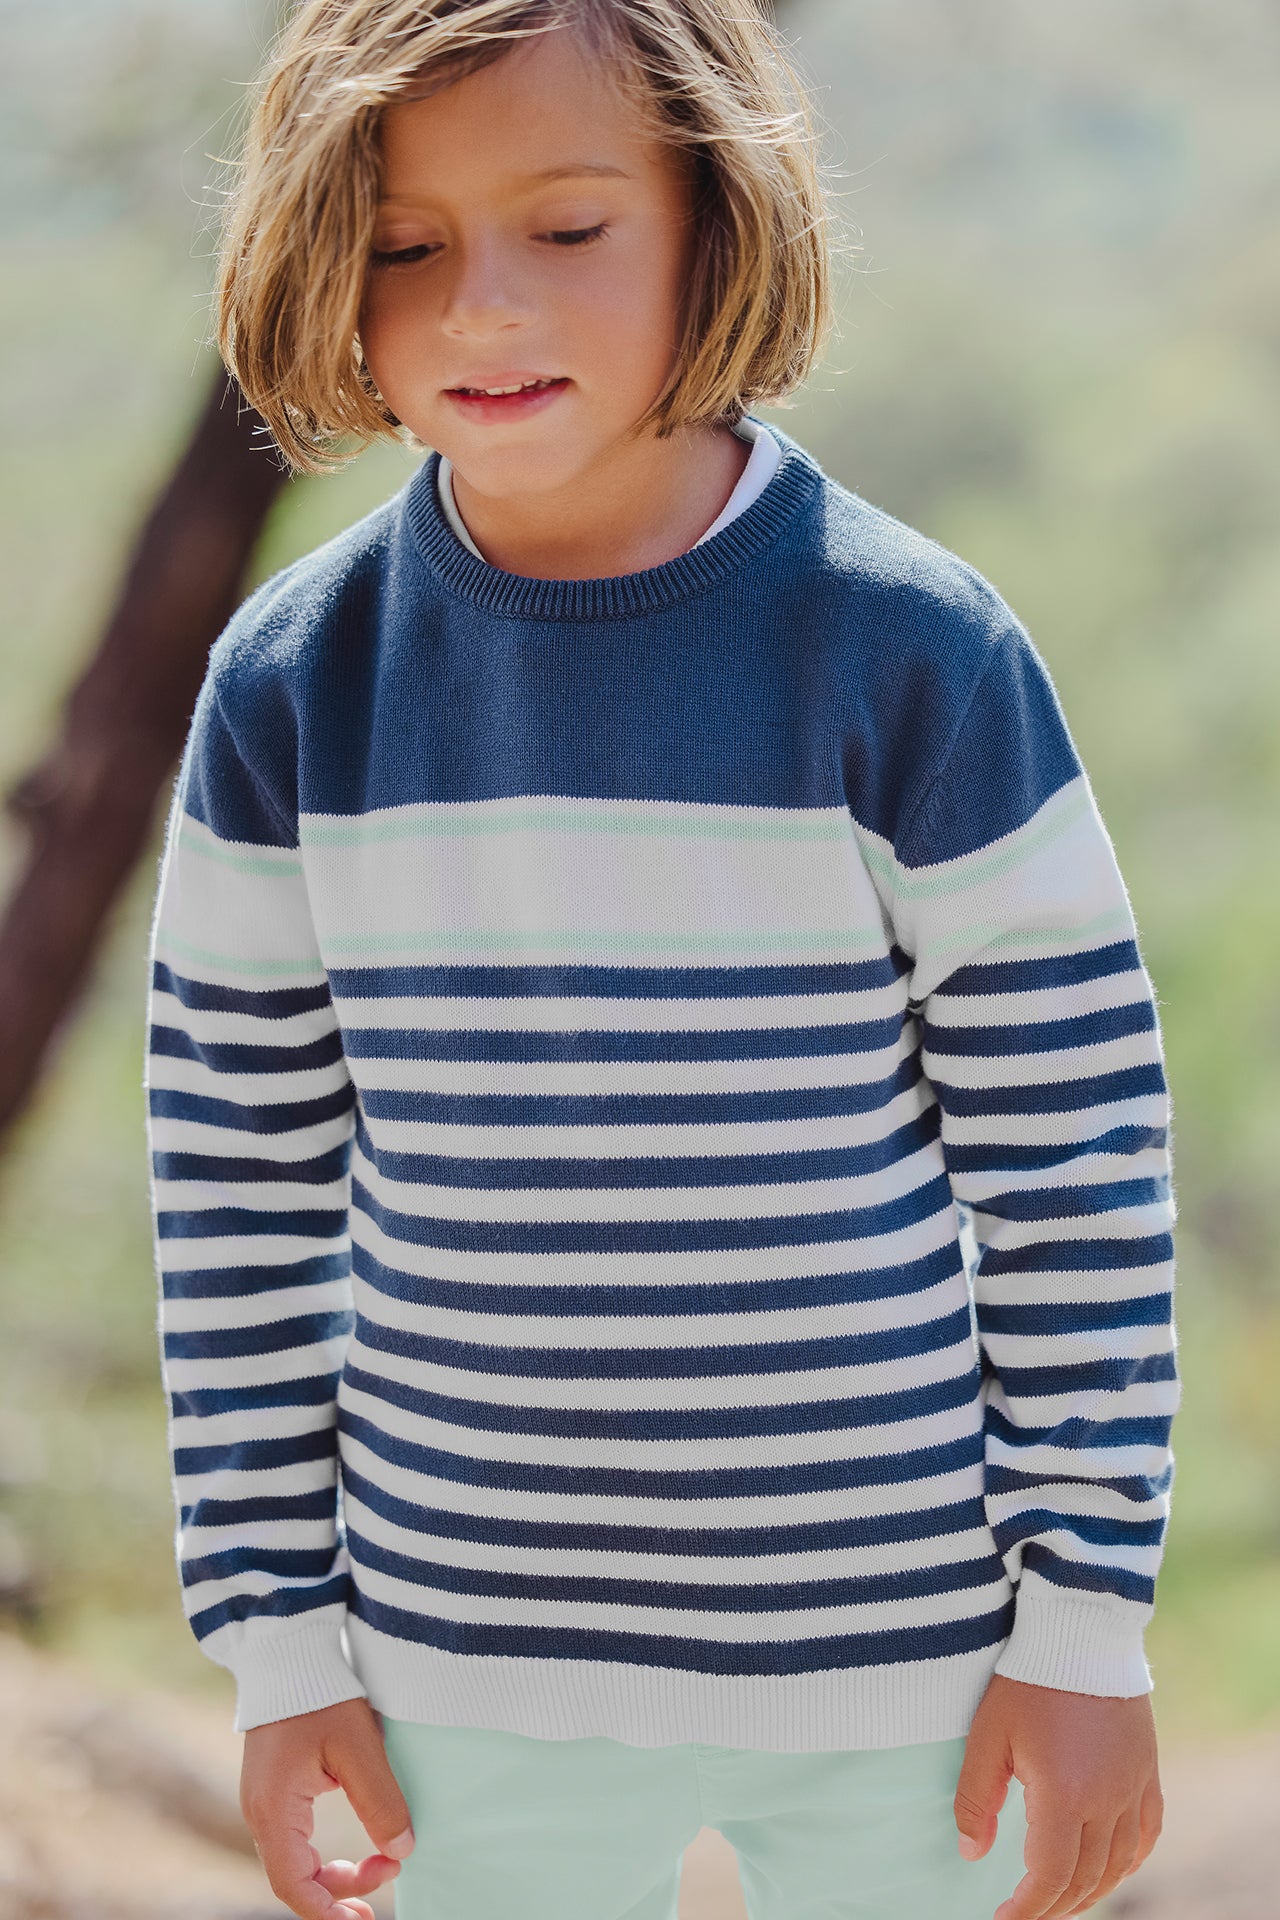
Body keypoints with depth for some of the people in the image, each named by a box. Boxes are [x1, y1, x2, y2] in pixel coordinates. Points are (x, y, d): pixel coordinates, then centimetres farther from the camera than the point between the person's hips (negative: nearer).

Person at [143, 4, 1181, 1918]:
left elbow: (1077, 1140, -7)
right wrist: (279, 1636, 3)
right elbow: (242, 1172, 3)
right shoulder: (293, 687, -4)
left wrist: (1086, 1620, -6)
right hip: (480, 1673, 2)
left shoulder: (915, 654, -12)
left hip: (900, 1661, -2)